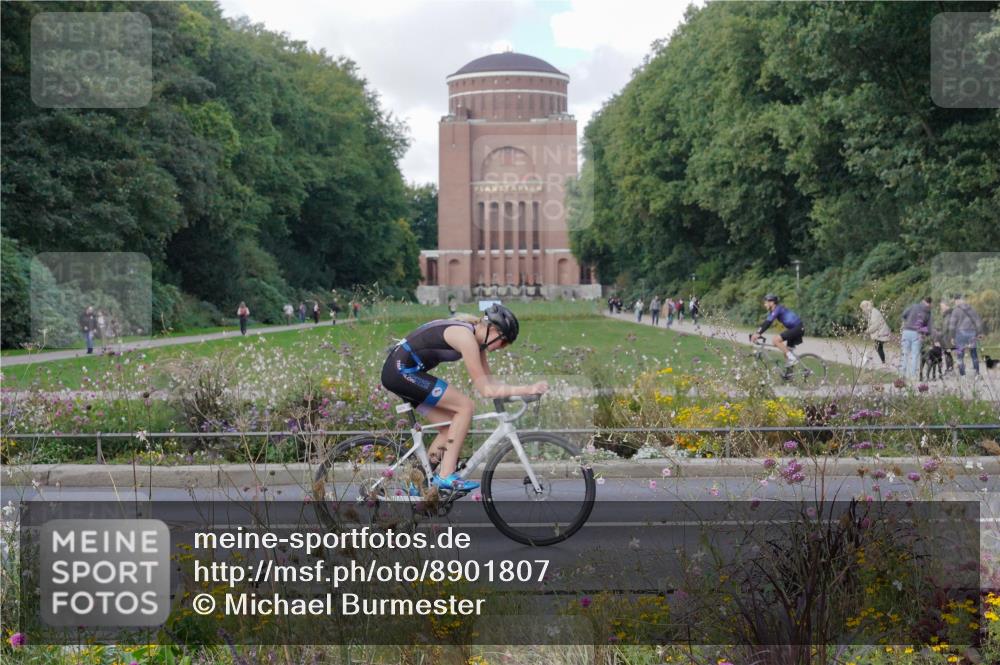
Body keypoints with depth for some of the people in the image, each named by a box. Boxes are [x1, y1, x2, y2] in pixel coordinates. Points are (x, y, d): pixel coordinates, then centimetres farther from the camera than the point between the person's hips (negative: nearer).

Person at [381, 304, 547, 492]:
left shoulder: (476, 337, 9)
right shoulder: (466, 337, -20)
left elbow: (488, 380, 10)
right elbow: (485, 390, -18)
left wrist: (523, 390, -2)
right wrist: (526, 389, -20)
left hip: (400, 370, 10)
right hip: (401, 370, -10)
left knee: (451, 426, 8)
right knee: (465, 406, -12)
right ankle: (446, 476, -12)